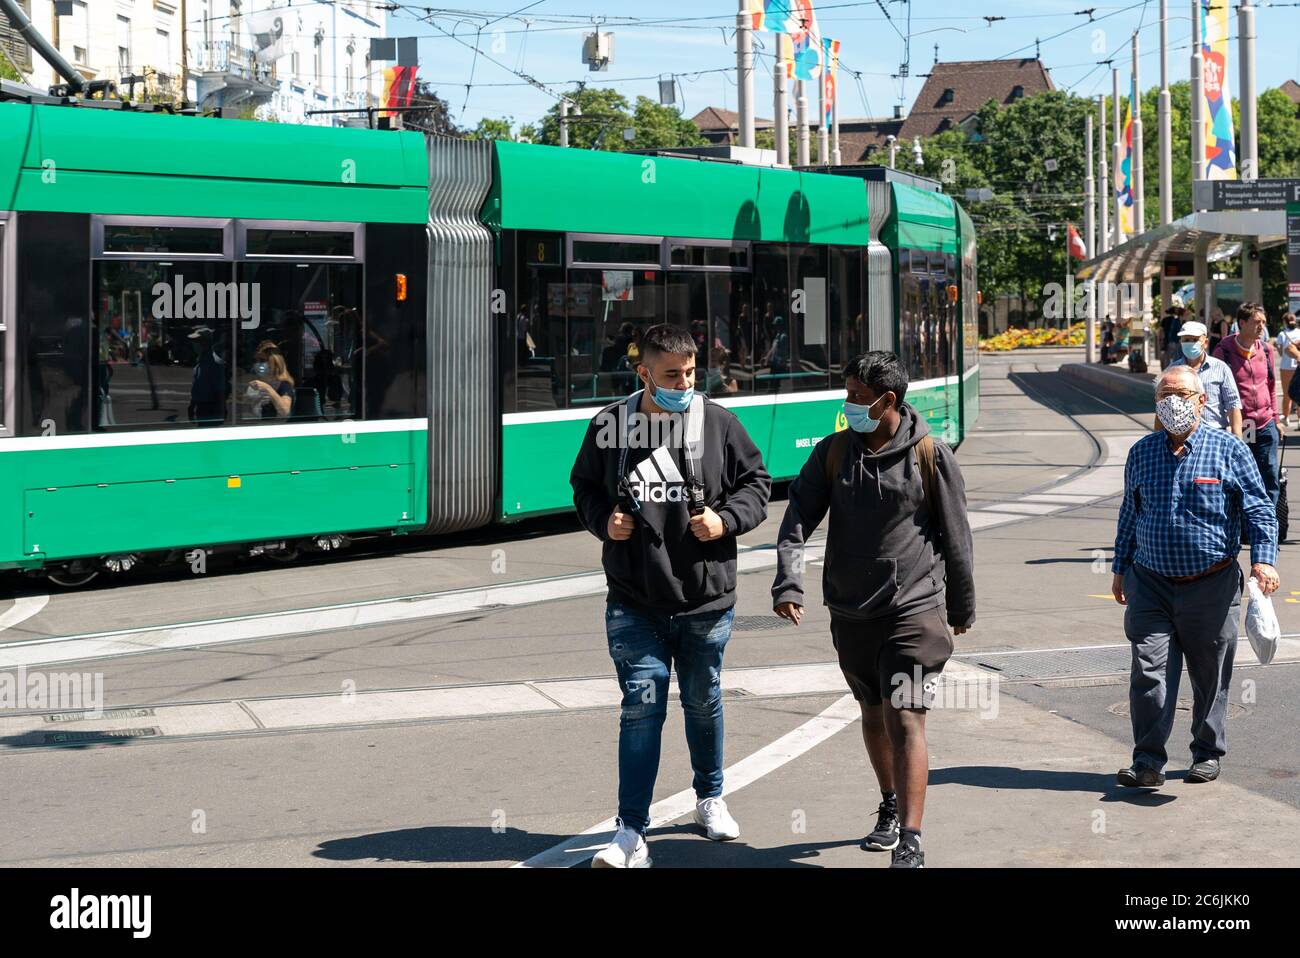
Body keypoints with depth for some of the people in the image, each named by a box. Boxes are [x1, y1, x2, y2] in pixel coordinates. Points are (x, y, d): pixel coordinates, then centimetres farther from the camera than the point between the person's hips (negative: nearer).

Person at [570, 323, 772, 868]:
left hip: (706, 599, 1)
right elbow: (584, 487, 13)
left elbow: (756, 483, 7)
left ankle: (710, 799, 39)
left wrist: (726, 520, -11)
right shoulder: (608, 427, -1)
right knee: (641, 706, -6)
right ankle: (632, 834, -3)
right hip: (634, 603, -1)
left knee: (703, 701, 16)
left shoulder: (718, 423, -3)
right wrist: (603, 521, -6)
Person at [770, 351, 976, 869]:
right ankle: (890, 809, 40)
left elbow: (955, 537, 1)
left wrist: (962, 608, 7)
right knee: (873, 715, 19)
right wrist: (788, 583, -18)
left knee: (905, 721, -12)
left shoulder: (930, 456, -6)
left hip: (913, 610, -5)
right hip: (850, 613, 5)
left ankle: (910, 844, -15)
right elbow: (798, 518, -3)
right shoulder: (833, 452, 3)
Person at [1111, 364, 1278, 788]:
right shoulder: (1142, 452, 9)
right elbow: (1129, 513, 18)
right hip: (1151, 582, 2)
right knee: (1149, 672, -9)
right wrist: (1120, 567, 18)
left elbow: (1259, 508, -1)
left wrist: (1263, 559, -14)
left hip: (1211, 585, -2)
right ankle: (1148, 761, -5)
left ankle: (1208, 753, 26)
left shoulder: (1228, 450, -1)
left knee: (1210, 675, 10)